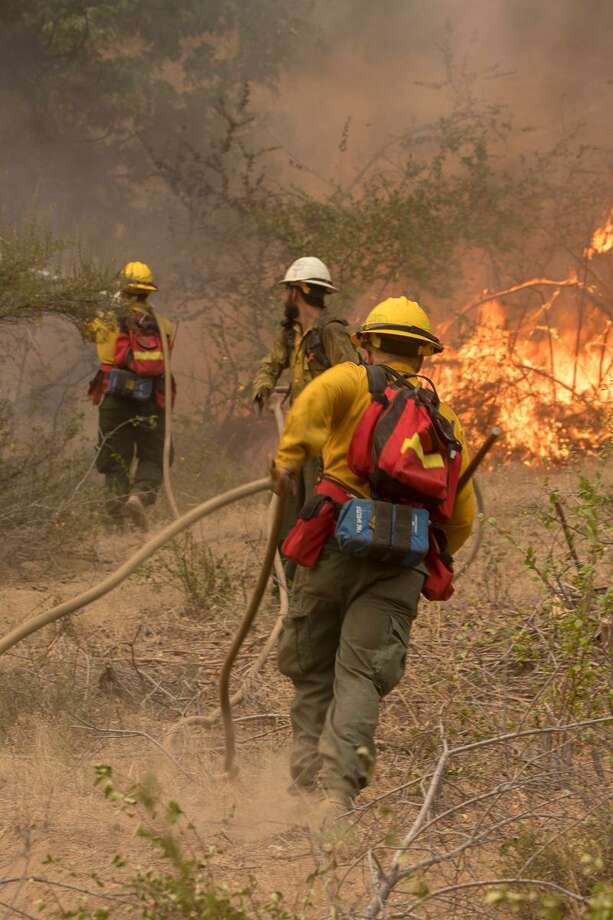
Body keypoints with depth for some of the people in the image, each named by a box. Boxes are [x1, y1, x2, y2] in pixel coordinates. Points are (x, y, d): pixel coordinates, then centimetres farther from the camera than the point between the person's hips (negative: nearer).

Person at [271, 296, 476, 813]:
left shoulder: (354, 383, 13)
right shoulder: (443, 418, 24)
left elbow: (318, 393, -15)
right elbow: (463, 517, 25)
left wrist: (290, 454, -12)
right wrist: (431, 559, 39)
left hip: (339, 545, -2)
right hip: (405, 562, 2)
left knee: (312, 674, 12)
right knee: (362, 679, -4)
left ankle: (307, 782, 9)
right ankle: (339, 786, -22)